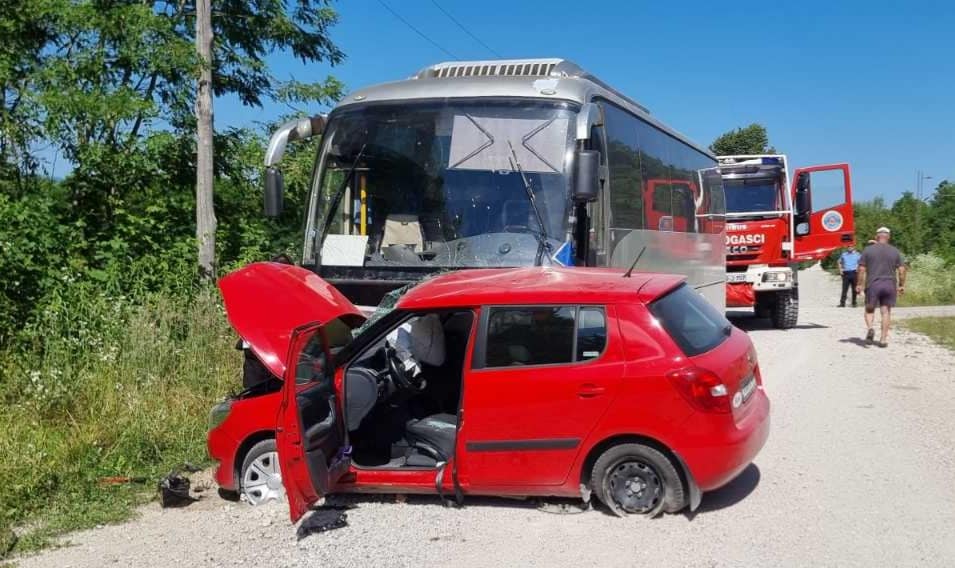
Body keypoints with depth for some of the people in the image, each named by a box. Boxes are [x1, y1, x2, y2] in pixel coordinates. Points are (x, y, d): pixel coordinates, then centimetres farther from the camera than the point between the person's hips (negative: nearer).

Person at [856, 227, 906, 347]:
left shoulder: (868, 250, 1)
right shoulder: (895, 251, 6)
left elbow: (862, 269, -2)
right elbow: (901, 270, 3)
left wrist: (859, 284, 4)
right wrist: (901, 285, 11)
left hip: (873, 285, -1)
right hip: (889, 285, 1)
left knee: (869, 310, 12)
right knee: (886, 312, 7)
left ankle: (870, 328, -15)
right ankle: (883, 339, 5)